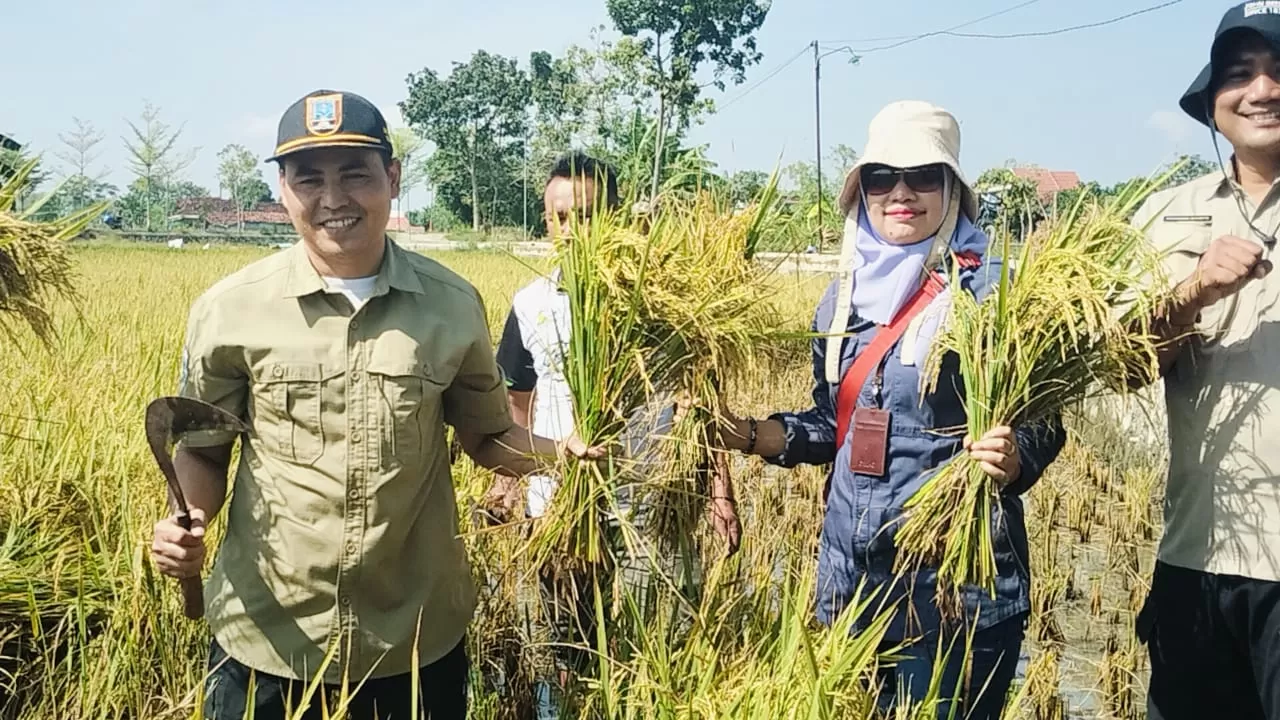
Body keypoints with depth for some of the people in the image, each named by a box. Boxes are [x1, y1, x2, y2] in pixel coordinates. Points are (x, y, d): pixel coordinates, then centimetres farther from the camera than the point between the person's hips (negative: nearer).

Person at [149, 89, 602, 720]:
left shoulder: (452, 304, -5)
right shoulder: (229, 310, -7)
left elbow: (488, 436, 7)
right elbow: (202, 451, 4)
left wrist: (557, 452, -12)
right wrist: (186, 521, -15)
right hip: (267, 641, 0)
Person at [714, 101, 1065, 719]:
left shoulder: (992, 290, -10)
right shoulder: (843, 297, 7)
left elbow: (1043, 424, -9)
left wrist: (1011, 460, -30)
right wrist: (751, 434, 0)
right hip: (850, 574, 6)